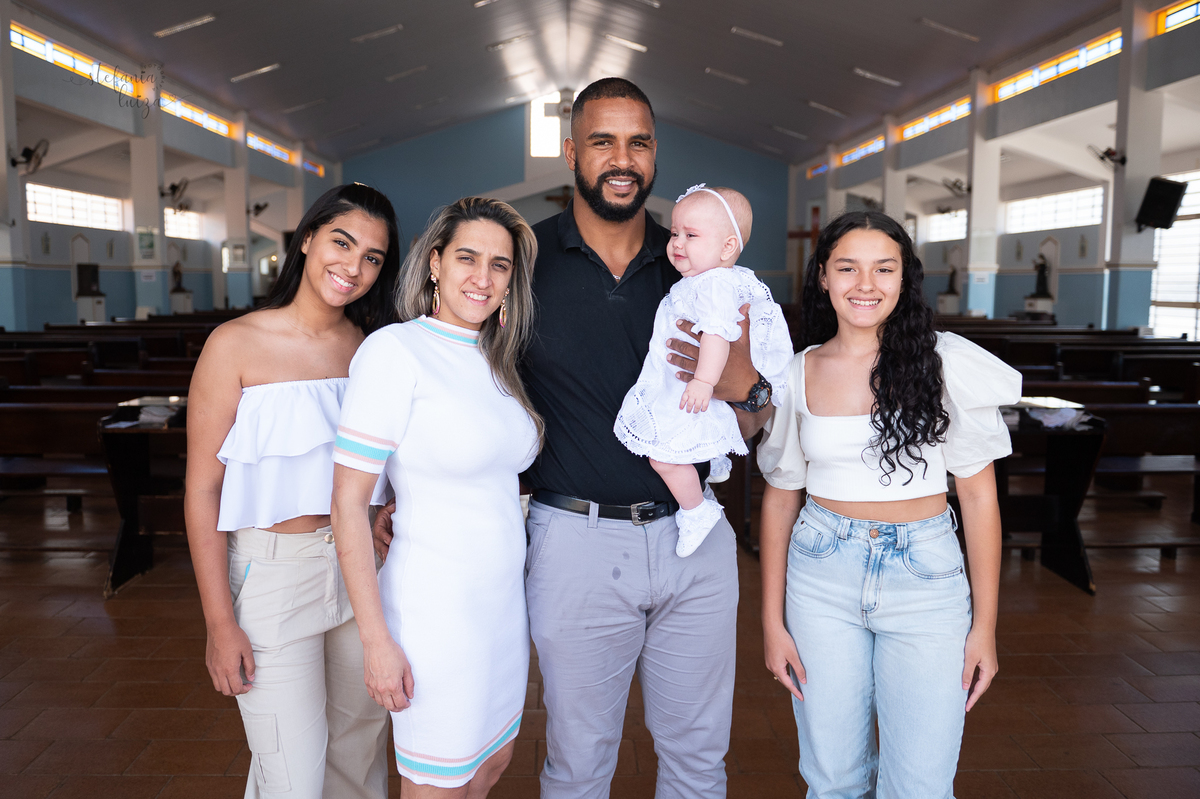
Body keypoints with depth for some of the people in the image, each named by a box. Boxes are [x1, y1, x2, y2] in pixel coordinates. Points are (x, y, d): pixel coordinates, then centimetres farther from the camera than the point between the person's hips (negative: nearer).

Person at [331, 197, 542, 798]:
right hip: (434, 608, -7)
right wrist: (376, 640, -18)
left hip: (503, 601, 7)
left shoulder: (496, 360, 8)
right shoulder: (395, 350, -15)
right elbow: (348, 503, -17)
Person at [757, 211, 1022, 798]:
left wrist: (984, 626, -1)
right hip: (823, 577, 2)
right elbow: (780, 497, 6)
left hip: (925, 575, -1)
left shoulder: (947, 363, -4)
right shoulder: (797, 374, 1)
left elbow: (978, 494, -1)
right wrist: (772, 620, 5)